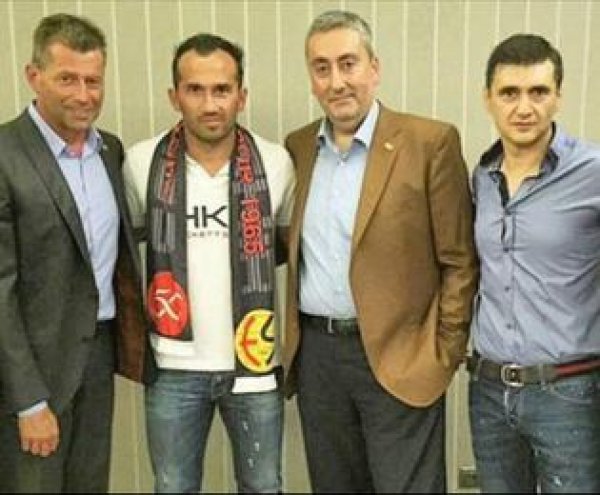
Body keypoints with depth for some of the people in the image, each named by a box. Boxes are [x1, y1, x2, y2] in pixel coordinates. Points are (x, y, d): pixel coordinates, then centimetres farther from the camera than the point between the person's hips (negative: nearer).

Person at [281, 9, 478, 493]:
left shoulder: (430, 142, -9)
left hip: (398, 357, -4)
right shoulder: (297, 146, 7)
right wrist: (296, 338, 9)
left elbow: (459, 261, -7)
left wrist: (445, 355, -7)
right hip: (315, 354, 5)